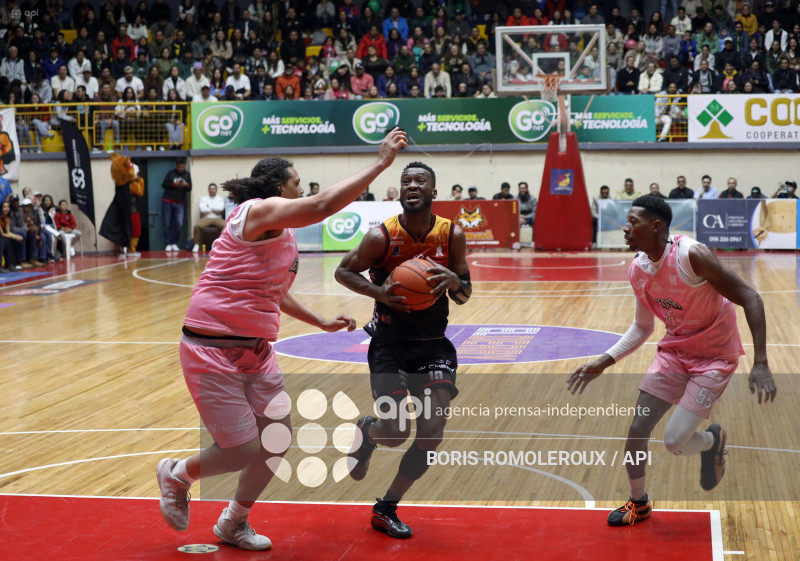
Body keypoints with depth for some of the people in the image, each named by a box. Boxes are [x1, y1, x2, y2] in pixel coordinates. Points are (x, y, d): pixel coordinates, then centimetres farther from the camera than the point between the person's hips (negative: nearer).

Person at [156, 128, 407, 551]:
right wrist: (381, 162, -26)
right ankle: (177, 475, 23)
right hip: (212, 351, -9)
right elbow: (324, 205, -30)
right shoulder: (257, 211, -16)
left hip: (255, 351, 10)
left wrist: (321, 322, 22)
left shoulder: (283, 236, 13)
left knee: (278, 440, 8)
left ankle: (233, 523, 30)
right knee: (244, 450, -8)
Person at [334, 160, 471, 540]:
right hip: (390, 341, -3)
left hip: (433, 342, 3)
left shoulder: (452, 235, -6)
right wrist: (378, 291, -20)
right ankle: (365, 430, 28)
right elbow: (343, 271, -2)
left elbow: (464, 297, 3)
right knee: (395, 432, -12)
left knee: (433, 430, -8)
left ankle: (387, 509, 12)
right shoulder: (382, 236, -13)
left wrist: (454, 281, -21)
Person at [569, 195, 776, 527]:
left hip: (715, 356, -6)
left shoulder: (691, 255, -26)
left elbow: (750, 299, -23)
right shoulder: (638, 270, -4)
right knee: (637, 430, 0)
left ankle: (713, 440, 21)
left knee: (674, 442, -14)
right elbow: (642, 328, 12)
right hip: (674, 351, 6)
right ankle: (639, 502, 24)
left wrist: (760, 364, -29)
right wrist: (604, 362, 1)